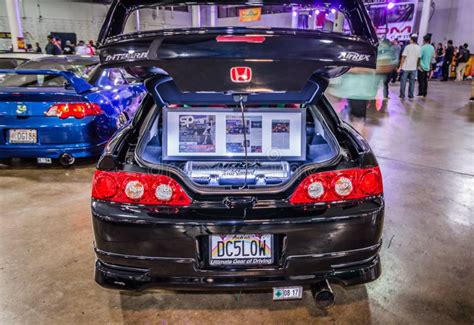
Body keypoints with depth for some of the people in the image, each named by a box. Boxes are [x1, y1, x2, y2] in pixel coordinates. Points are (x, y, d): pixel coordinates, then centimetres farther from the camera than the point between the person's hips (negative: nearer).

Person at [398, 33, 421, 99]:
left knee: (403, 82, 4)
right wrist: (417, 66, 18)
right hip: (413, 68, 4)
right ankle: (411, 95, 14)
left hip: (405, 67, -4)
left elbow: (403, 57, -12)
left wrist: (400, 67, -7)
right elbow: (418, 58, 6)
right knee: (412, 82, 10)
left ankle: (402, 95, 5)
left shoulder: (408, 47, -11)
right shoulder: (419, 48, 1)